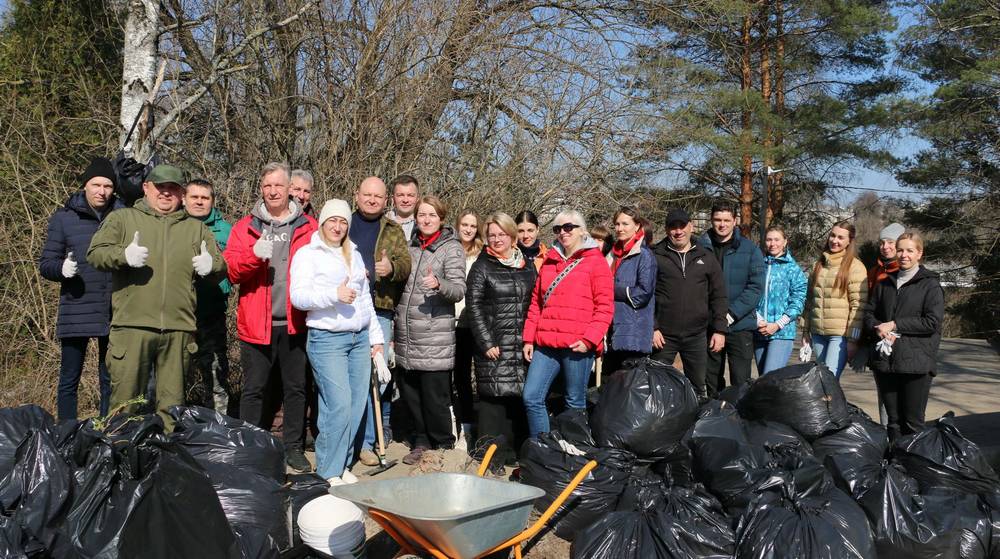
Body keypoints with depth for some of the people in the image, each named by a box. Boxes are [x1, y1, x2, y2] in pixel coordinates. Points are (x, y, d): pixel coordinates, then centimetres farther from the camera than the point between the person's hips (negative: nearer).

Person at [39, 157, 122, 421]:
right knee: (69, 380, 5)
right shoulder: (64, 218, 3)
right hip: (76, 313, -1)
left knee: (110, 381, 10)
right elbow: (45, 263, 4)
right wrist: (61, 268, -17)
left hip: (114, 314, 1)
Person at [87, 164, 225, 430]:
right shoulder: (122, 218, 11)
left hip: (179, 328, 2)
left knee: (173, 402, 8)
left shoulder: (196, 228, 19)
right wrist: (124, 255, -18)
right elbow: (95, 253, 2)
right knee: (125, 399, 0)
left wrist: (211, 265, -5)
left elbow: (222, 268, 19)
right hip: (132, 325, -2)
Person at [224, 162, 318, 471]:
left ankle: (293, 447, 21)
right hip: (256, 323, 0)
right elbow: (231, 270, -1)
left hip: (295, 322, 1)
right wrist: (254, 254, -20)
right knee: (254, 389, 7)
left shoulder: (309, 227, 7)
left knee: (296, 387, 9)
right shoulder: (245, 227, 7)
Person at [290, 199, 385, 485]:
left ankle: (343, 464, 17)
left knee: (358, 403, 3)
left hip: (359, 338, 6)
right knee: (339, 404, -13)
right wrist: (334, 294, -23)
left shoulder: (354, 255, 19)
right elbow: (298, 296, -12)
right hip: (327, 340, -6)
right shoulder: (308, 254, 0)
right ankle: (329, 471, 2)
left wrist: (375, 335, 20)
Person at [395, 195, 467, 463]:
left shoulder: (451, 248, -3)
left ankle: (444, 446, 13)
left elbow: (459, 290, -12)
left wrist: (439, 284, -31)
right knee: (410, 392, 11)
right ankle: (421, 442, 26)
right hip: (406, 335, 6)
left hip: (435, 337, -6)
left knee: (435, 396, -3)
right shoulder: (410, 245, 14)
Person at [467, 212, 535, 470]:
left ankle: (517, 451, 15)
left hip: (522, 344, 4)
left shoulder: (527, 267, 14)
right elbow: (473, 307, -2)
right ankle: (492, 454, 3)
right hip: (494, 344, -3)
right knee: (494, 394, -5)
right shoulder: (482, 267, 3)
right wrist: (486, 342, -9)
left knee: (520, 395, 3)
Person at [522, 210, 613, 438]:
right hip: (546, 344, 5)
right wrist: (529, 338, 12)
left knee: (575, 403, 4)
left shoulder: (595, 261, 1)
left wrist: (589, 339, -14)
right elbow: (536, 303, 19)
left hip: (577, 346, -5)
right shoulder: (549, 261, 18)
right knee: (532, 398, 0)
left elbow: (605, 306, -4)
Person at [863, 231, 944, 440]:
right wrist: (878, 328, -6)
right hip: (885, 361, 5)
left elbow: (933, 321, -11)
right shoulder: (885, 283, 15)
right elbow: (869, 312, 15)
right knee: (893, 421, 13)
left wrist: (894, 325, -12)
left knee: (912, 423, 2)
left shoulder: (930, 284, -2)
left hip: (916, 363, -5)